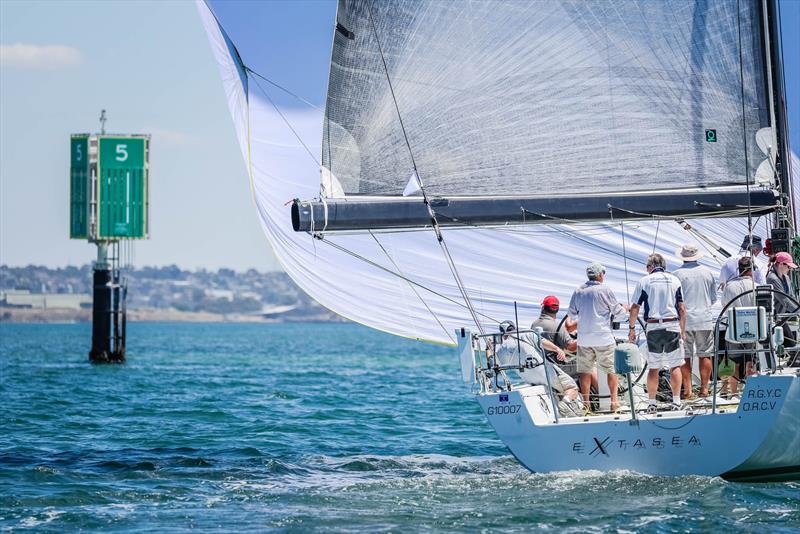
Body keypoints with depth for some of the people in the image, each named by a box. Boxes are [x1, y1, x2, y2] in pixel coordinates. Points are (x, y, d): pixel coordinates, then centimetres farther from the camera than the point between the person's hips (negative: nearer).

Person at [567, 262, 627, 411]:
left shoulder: (578, 292, 3)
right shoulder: (605, 290, -9)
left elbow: (572, 315, 11)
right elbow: (617, 312, -1)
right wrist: (625, 308, 21)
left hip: (584, 339, 3)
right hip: (604, 337, -3)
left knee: (585, 371, 8)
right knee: (611, 369, 8)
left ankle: (586, 403, 9)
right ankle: (614, 400, 7)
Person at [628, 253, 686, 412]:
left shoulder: (644, 281, 1)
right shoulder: (674, 280, 5)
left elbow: (635, 308, -1)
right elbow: (682, 308, 4)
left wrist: (631, 328, 9)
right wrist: (683, 330, 12)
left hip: (653, 327, 0)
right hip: (672, 326, 0)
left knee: (653, 368, 7)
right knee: (675, 366, 7)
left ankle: (651, 403, 8)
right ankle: (676, 402, 2)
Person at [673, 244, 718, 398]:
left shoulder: (677, 274, -7)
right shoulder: (707, 272, 3)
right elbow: (714, 298, 12)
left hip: (684, 320, -2)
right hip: (705, 320, 2)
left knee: (684, 356, 2)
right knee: (705, 355, 8)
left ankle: (687, 389, -1)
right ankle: (704, 388, 7)